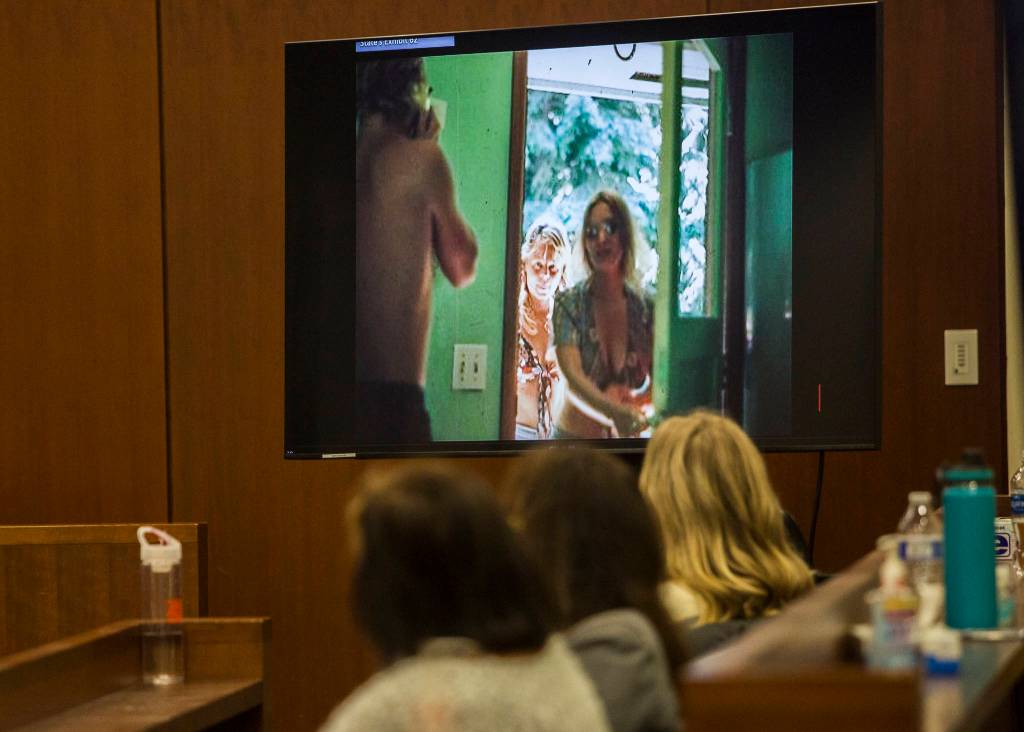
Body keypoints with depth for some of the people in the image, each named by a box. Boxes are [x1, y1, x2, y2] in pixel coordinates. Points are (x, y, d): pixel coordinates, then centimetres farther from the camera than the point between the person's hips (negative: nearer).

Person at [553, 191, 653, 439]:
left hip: (628, 439, 2)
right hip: (575, 437, -1)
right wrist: (616, 411, -32)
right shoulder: (569, 304, -2)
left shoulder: (646, 307, 3)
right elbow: (573, 375, -15)